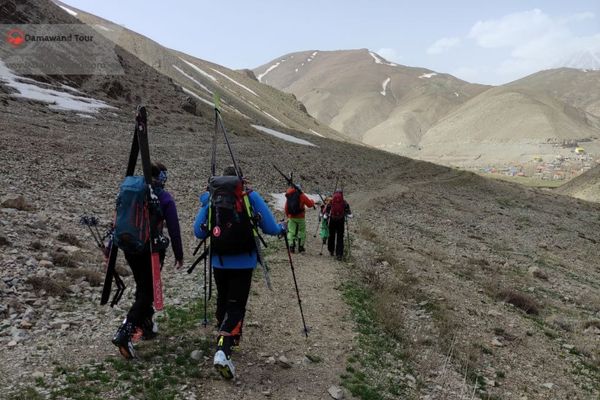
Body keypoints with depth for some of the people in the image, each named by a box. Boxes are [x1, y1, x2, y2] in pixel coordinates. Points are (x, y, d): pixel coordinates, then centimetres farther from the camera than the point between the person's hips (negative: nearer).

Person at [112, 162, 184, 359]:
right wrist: (179, 255, -2)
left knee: (142, 287, 21)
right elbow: (174, 229, -9)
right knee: (148, 291, 1)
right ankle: (125, 333, -12)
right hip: (152, 249, -6)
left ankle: (146, 326, 33)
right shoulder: (165, 198, -9)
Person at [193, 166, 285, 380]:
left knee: (222, 301, 24)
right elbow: (270, 228, -4)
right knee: (236, 306, 3)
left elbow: (198, 232, 4)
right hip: (243, 263, -3)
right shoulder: (250, 196, -3)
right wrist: (282, 228, 18)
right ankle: (223, 350, -14)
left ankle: (224, 339, 41)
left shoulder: (209, 198, 3)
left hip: (219, 262, 3)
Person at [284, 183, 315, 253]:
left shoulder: (288, 196, 8)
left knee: (291, 231, 7)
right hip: (300, 217, -3)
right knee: (302, 232, 8)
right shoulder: (302, 196, -3)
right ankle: (300, 247, 7)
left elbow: (286, 208, 12)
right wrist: (312, 201, 22)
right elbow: (310, 204, 0)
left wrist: (288, 216, 23)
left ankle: (291, 246, -3)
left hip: (291, 217, 3)